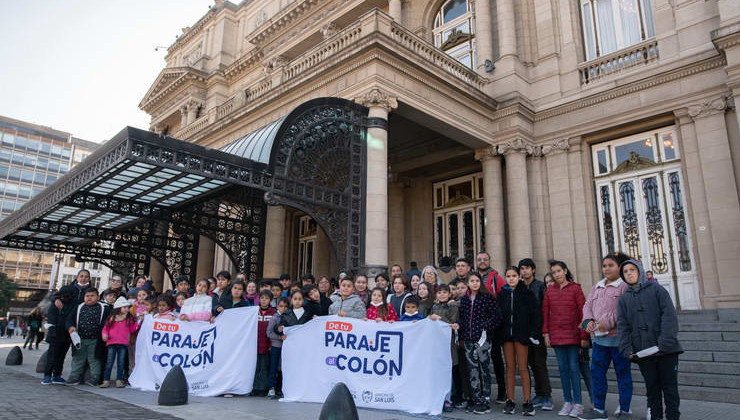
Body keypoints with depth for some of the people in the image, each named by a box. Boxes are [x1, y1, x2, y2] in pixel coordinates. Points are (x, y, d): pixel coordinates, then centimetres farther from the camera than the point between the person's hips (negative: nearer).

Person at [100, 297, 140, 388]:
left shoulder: (129, 318, 7)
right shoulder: (112, 317, 3)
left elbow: (132, 329, 6)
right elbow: (105, 328, 6)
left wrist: (139, 322, -4)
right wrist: (105, 334, -12)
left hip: (123, 344, 1)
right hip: (112, 343, -1)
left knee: (121, 362, 6)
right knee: (109, 362, 3)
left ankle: (119, 380, 12)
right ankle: (106, 381, 10)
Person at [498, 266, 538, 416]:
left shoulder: (527, 293, 0)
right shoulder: (502, 294, 9)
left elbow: (533, 314, -3)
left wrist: (533, 333, -10)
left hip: (521, 333, -3)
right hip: (506, 333, 3)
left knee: (522, 367, -2)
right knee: (510, 367, 6)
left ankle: (527, 402, 4)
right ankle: (510, 401, 11)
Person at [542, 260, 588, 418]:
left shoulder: (575, 288, -2)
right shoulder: (550, 290, 8)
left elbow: (583, 312, -4)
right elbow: (545, 312, 10)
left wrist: (584, 336, -7)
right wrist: (546, 333, 4)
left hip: (572, 334, -3)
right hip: (556, 335, 3)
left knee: (573, 368, -2)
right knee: (563, 368, 8)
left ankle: (578, 403, 7)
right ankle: (567, 401, 16)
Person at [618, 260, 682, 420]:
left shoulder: (657, 289, 2)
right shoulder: (624, 299, 11)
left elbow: (669, 316, -8)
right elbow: (622, 326, 5)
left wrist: (666, 342, -19)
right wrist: (627, 349, -8)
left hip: (666, 350, -3)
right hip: (642, 351, 3)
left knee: (669, 386, 4)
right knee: (652, 387, 10)